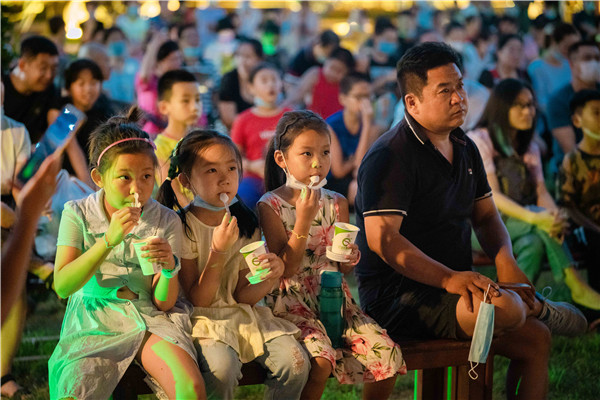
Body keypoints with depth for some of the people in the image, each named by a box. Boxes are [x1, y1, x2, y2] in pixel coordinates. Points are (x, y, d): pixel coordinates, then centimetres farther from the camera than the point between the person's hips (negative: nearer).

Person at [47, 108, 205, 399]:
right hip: (94, 320, -1)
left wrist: (169, 267, -24)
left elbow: (164, 303, -1)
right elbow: (62, 286, -12)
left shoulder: (166, 221, 1)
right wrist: (109, 240, -22)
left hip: (149, 318, 1)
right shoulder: (77, 214, 0)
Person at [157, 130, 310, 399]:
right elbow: (197, 300, -11)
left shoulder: (245, 225, 5)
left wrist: (270, 278, -16)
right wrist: (218, 251, -21)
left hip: (242, 314, 5)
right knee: (222, 368, -34)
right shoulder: (182, 227, -10)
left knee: (296, 364, -17)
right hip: (202, 319, -5)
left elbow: (242, 295, 5)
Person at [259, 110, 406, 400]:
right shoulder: (271, 205, -6)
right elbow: (285, 270, -12)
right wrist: (303, 221, -19)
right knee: (320, 362, -32)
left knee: (388, 354, -14)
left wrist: (350, 257, -8)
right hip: (292, 302, -5)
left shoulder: (336, 203, 8)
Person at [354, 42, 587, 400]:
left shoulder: (465, 149, 13)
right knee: (506, 308, -30)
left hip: (453, 285, 9)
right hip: (397, 297, -9)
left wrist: (506, 260, -2)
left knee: (536, 340, -4)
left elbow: (486, 215, 21)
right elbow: (381, 238, -25)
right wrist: (448, 278, -34)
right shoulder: (389, 157, -15)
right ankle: (541, 309, 5)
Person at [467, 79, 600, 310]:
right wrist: (534, 217, -34)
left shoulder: (530, 147, 14)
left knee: (534, 244, -32)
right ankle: (577, 288, -33)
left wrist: (556, 215, -25)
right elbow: (492, 195, -18)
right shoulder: (480, 140, -7)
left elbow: (541, 191, 1)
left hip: (519, 224, 6)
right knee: (541, 216, -32)